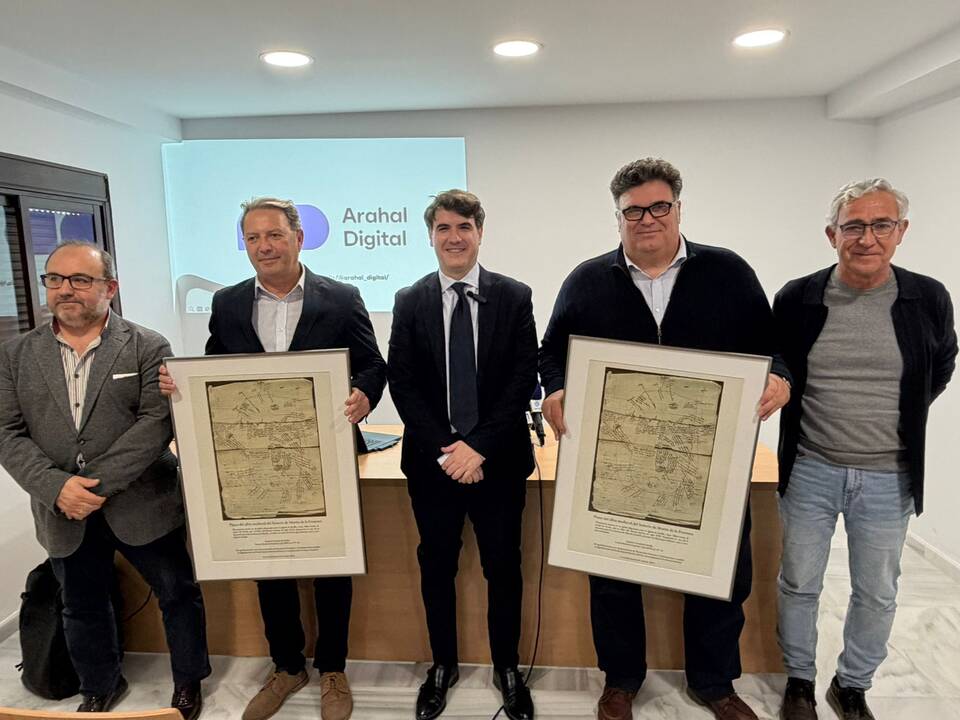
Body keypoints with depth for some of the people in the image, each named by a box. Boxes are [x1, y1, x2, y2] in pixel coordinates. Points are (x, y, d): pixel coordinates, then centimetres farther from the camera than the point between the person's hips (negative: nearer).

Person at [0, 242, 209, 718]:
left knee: (178, 595, 12)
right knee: (83, 609, 21)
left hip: (140, 506, -3)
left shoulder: (148, 348, -7)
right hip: (63, 514, 3)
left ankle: (188, 681, 37)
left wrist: (99, 484, -21)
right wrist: (58, 487, -17)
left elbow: (157, 423, -15)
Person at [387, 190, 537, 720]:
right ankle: (442, 666, 37)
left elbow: (523, 379, -6)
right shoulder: (410, 302, 2)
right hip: (431, 459, 1)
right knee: (436, 568, 15)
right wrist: (443, 449, -12)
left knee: (503, 568, 12)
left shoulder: (514, 297, -1)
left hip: (498, 460, -1)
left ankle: (507, 669, 34)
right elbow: (401, 383, -3)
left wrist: (480, 447, -13)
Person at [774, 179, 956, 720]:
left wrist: (902, 420, 8)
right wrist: (808, 416, 5)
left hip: (888, 479, 1)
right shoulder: (797, 299, -8)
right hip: (810, 471, -1)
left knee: (877, 594, 16)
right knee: (799, 585, 13)